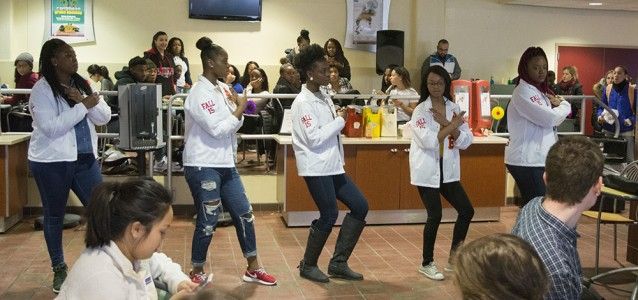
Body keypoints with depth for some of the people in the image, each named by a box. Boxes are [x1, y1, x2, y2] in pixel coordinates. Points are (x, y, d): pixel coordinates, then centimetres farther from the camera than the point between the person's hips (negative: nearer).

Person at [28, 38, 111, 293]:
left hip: (84, 158, 5)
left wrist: (83, 100, -14)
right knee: (54, 216, 9)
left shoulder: (82, 84, 8)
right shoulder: (42, 90, -10)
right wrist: (83, 106, -19)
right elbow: (51, 127, -21)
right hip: (51, 162, -5)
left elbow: (104, 117, 2)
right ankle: (59, 269, 24)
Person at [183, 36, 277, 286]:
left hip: (225, 164, 8)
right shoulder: (199, 93, -15)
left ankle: (253, 269, 22)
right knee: (207, 221, 1)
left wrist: (237, 108, -4)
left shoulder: (223, 89, 9)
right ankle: (196, 272, 20)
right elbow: (218, 129, -20)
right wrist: (240, 109, -10)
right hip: (203, 167, -8)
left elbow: (234, 125, 15)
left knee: (244, 214, 10)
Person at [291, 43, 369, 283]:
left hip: (332, 166, 9)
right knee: (329, 215, -5)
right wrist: (340, 121, -12)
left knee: (360, 206, 7)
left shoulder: (324, 97, 13)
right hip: (316, 169, -9)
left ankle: (338, 263, 15)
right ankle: (308, 265, 16)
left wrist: (340, 157, 14)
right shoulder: (303, 102, -13)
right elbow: (314, 138, -20)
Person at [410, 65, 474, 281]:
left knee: (466, 211, 3)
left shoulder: (454, 109, 5)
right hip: (427, 171, -5)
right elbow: (428, 141, -21)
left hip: (448, 170, 5)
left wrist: (447, 124, -15)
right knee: (435, 215, -6)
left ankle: (454, 257, 22)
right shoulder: (420, 110, -8)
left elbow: (466, 142, -2)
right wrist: (452, 126, -15)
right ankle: (427, 263, 13)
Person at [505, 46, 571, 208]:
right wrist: (563, 105, 0)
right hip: (527, 160, -9)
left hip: (539, 158, 9)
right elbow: (549, 119, -20)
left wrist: (559, 104, -5)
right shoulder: (522, 92, -13)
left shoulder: (540, 90, 16)